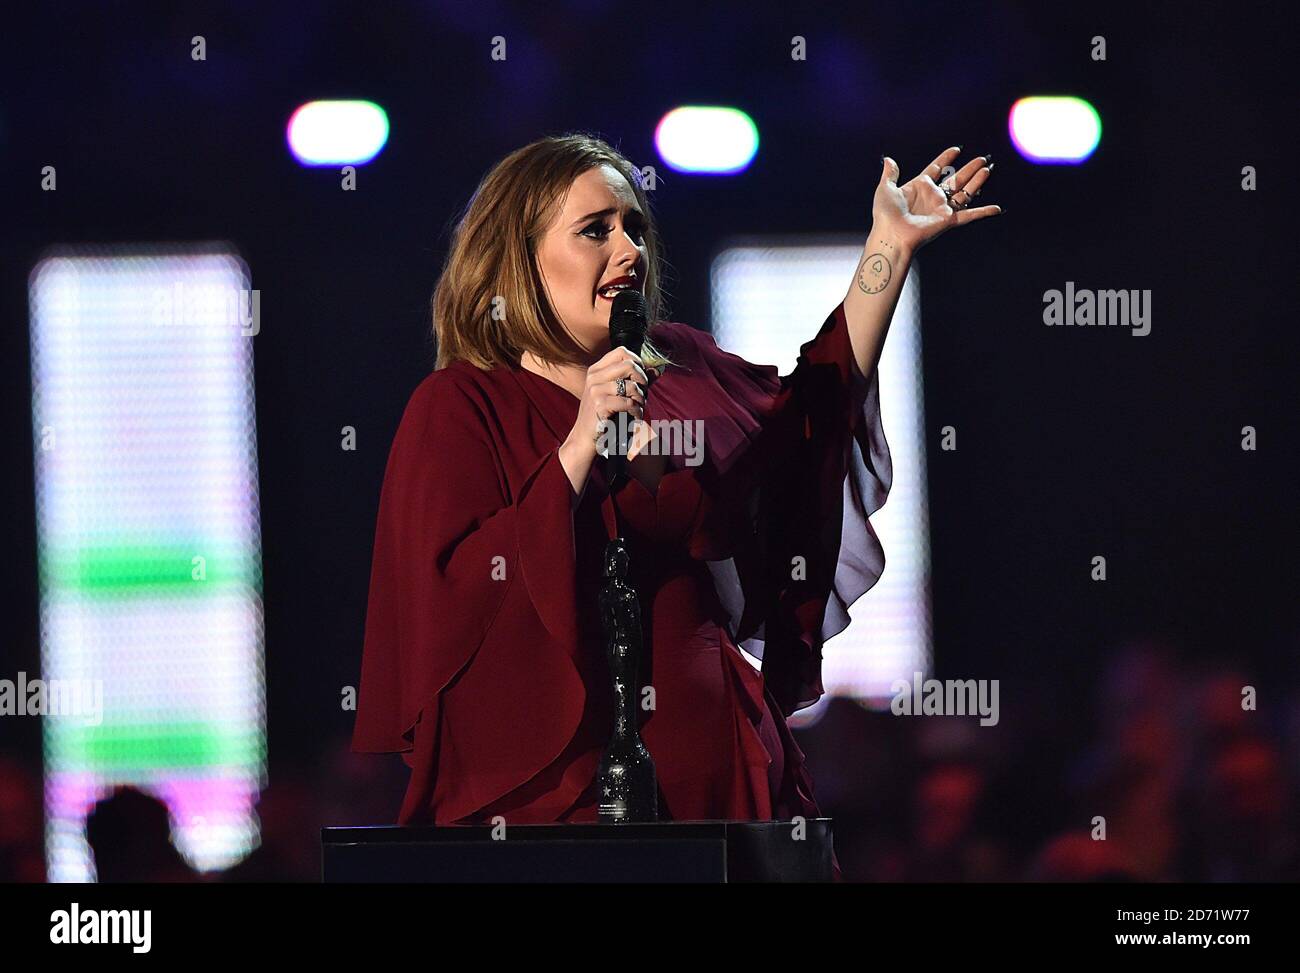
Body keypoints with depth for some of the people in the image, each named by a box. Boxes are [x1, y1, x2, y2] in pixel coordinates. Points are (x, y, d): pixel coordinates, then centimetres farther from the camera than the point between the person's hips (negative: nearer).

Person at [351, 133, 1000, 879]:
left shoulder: (679, 372, 12)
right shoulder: (460, 408, -6)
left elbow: (812, 411, 30)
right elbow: (454, 601, -18)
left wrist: (890, 248, 25)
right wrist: (580, 450, -23)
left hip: (716, 768, 6)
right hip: (559, 783, -6)